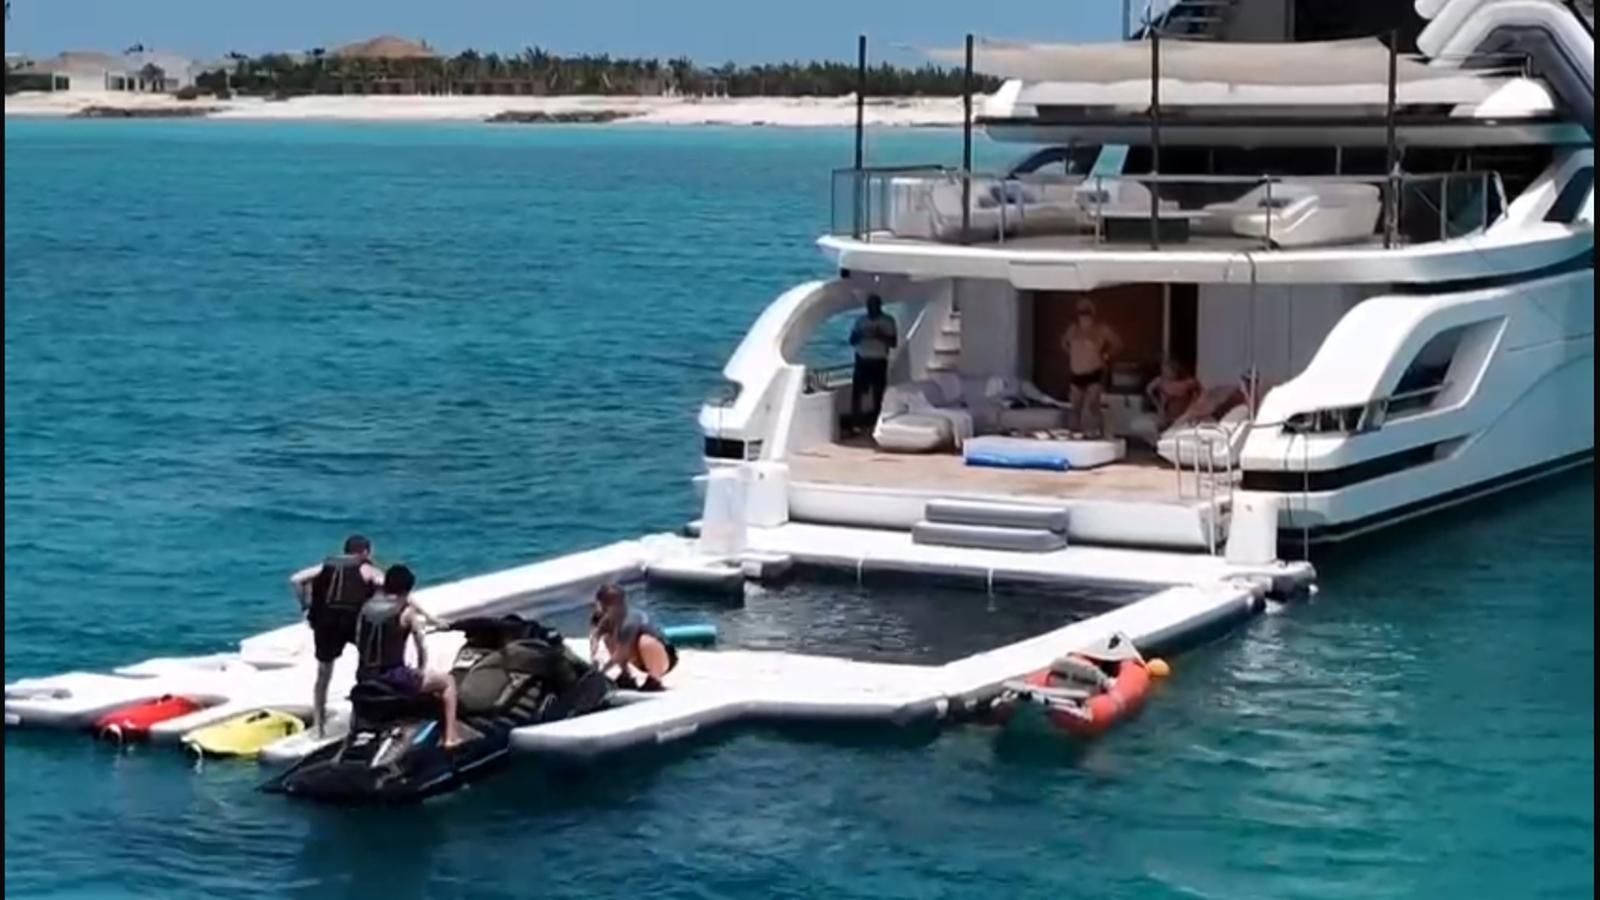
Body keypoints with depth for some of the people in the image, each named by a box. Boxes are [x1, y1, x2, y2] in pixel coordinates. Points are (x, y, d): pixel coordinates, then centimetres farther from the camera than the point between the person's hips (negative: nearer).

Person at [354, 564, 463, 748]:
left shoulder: (368, 606, 6)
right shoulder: (407, 611, -8)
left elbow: (359, 643, 11)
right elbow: (421, 647, -8)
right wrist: (421, 670, 8)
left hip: (365, 678, 6)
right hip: (393, 678, -6)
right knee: (447, 682, 14)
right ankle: (451, 737, 7)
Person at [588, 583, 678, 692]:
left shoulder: (629, 622, -32)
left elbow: (620, 654, -32)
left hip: (663, 658, -8)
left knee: (645, 642, -39)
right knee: (608, 637, -2)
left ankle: (654, 680, -14)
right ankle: (626, 676, 7)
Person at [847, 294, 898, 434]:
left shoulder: (888, 321, 1)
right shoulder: (861, 321, 9)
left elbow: (894, 342, -2)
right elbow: (852, 340, 10)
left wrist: (881, 336, -18)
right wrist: (860, 335, -10)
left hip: (879, 362, -2)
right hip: (862, 360, 2)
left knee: (878, 394, -2)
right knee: (856, 392, -7)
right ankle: (855, 423, -3)